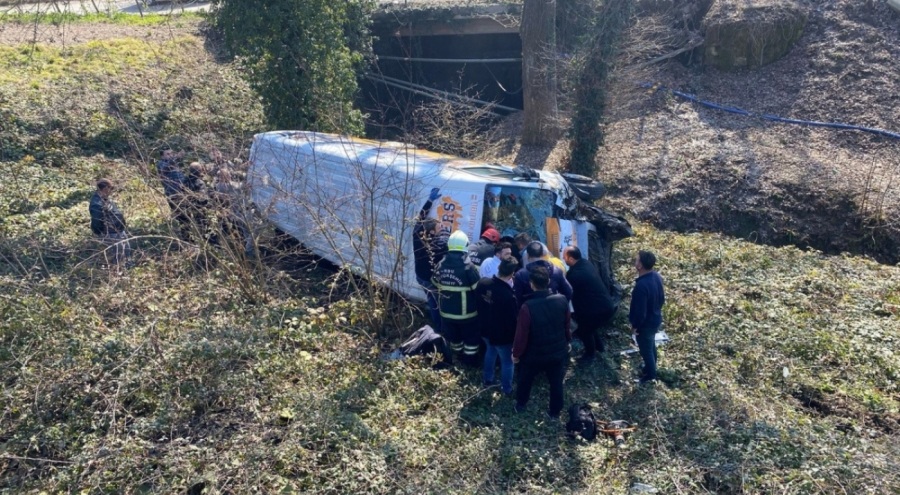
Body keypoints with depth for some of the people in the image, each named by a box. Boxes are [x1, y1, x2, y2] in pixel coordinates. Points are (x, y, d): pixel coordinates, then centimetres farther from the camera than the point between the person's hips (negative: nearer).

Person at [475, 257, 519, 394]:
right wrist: (515, 339, -6)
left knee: (490, 351, 33)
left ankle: (488, 379, 51)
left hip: (485, 329, 6)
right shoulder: (509, 296, -37)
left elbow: (477, 304, 2)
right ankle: (507, 388, 39)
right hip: (502, 335, -6)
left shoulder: (483, 283, -18)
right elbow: (513, 320, -23)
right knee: (507, 361, 19)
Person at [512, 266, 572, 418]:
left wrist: (516, 353, -4)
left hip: (533, 355, -2)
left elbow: (521, 335, -21)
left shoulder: (528, 307, -31)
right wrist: (567, 341, 19)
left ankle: (520, 405, 48)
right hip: (558, 352, 2)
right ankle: (554, 411, 43)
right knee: (556, 383, 24)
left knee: (525, 381, 26)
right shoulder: (562, 300, -18)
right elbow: (567, 325, -1)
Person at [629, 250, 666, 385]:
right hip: (656, 319, 8)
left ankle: (650, 375, 37)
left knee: (646, 349, 16)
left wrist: (635, 326, -13)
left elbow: (640, 311, -29)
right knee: (651, 345, 30)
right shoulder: (656, 276, -11)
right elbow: (662, 298, 5)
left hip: (645, 324, -8)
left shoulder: (641, 285, -38)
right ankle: (651, 367, 52)